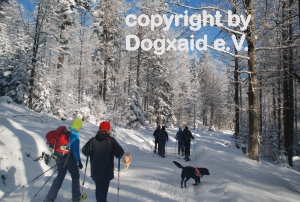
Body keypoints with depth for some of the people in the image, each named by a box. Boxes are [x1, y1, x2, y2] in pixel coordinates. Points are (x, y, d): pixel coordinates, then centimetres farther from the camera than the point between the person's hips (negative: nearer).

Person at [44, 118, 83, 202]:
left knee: (59, 177, 17)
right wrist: (79, 162, -11)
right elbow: (76, 150, -19)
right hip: (70, 159, -5)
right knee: (75, 176, 16)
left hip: (60, 158, 5)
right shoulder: (75, 135, -17)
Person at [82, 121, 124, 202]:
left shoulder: (93, 140, -5)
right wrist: (118, 156, 8)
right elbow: (120, 153, -14)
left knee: (98, 187, 23)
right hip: (106, 170, -4)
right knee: (104, 189, 4)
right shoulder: (111, 140, -11)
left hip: (95, 170, 4)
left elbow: (85, 151, -2)